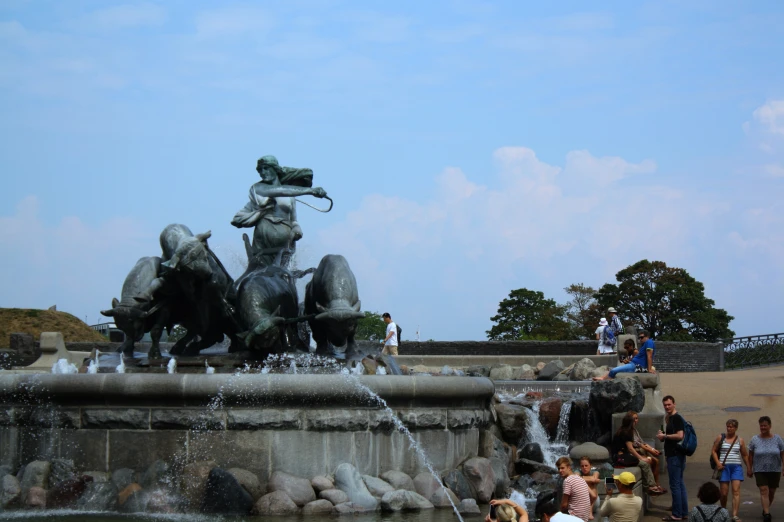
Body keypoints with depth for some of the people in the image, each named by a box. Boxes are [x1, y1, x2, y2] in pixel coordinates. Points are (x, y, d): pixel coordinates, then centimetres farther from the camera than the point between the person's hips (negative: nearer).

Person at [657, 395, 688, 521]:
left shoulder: (677, 418, -13)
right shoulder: (670, 418, 17)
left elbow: (679, 435, -24)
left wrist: (664, 436, -14)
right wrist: (662, 435, 10)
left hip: (675, 455, -11)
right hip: (674, 455, 11)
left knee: (675, 485, -8)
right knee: (680, 484, 13)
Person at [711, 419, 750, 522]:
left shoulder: (740, 440, 7)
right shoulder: (720, 438, 4)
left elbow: (745, 455, 13)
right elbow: (714, 451, 7)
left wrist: (749, 468, 10)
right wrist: (718, 463, -6)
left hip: (736, 467, 0)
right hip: (724, 467, 0)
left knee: (736, 491, -12)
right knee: (724, 492, 0)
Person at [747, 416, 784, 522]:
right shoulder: (755, 440, 0)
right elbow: (750, 455, 5)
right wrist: (749, 468, 3)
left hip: (775, 470, 1)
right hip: (760, 471, -1)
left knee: (771, 492, 11)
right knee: (764, 491, -13)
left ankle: (765, 509, 32)